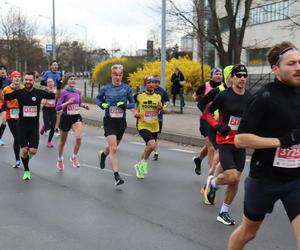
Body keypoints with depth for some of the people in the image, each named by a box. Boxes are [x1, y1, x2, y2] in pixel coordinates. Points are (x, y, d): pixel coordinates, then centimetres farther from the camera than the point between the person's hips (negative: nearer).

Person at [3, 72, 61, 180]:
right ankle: (26, 170, 22)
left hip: (34, 126, 0)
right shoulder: (19, 93, -3)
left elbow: (55, 96, -1)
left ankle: (28, 153, 33)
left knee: (33, 151, -6)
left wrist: (59, 88, -17)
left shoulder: (39, 93, -3)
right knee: (24, 150, -1)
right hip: (21, 125, 0)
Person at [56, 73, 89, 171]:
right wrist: (68, 102, -24)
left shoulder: (78, 92, 4)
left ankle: (74, 157, 2)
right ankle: (60, 159, 39)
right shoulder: (64, 92, -11)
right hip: (66, 118, -3)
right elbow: (57, 107, -14)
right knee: (63, 141, 14)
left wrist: (83, 105, 1)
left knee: (79, 137, -21)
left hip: (76, 117, 3)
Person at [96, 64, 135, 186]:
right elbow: (98, 98, 14)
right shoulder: (105, 88, -2)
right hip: (109, 121, -3)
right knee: (113, 148, -14)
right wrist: (101, 104, -7)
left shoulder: (126, 88, -1)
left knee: (113, 146, 21)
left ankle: (102, 154, 55)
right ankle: (117, 176, -11)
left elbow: (132, 103, 4)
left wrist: (125, 105, -17)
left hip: (121, 121, 3)